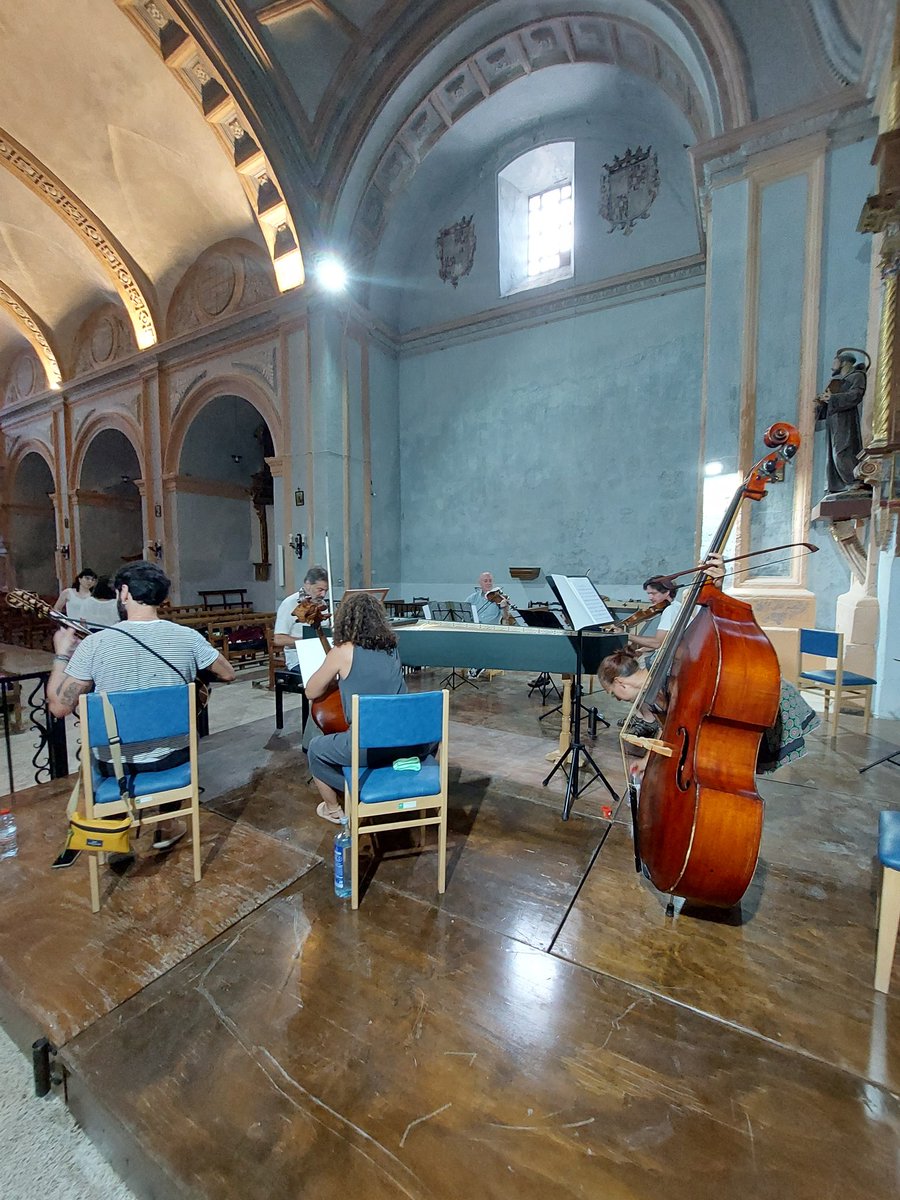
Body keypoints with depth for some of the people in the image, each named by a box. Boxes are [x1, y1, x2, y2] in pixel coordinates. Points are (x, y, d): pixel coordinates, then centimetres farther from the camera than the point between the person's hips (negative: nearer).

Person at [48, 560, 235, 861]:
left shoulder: (94, 643, -18)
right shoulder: (187, 637, -14)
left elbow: (59, 707, -9)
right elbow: (228, 674, 0)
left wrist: (61, 655, 3)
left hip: (115, 763, 0)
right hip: (173, 756, 0)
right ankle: (167, 827, 39)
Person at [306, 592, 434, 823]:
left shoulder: (342, 652, -4)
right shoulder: (391, 648, 10)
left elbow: (311, 692, 8)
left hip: (367, 746, -4)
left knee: (316, 749, 26)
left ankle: (333, 809, 39)